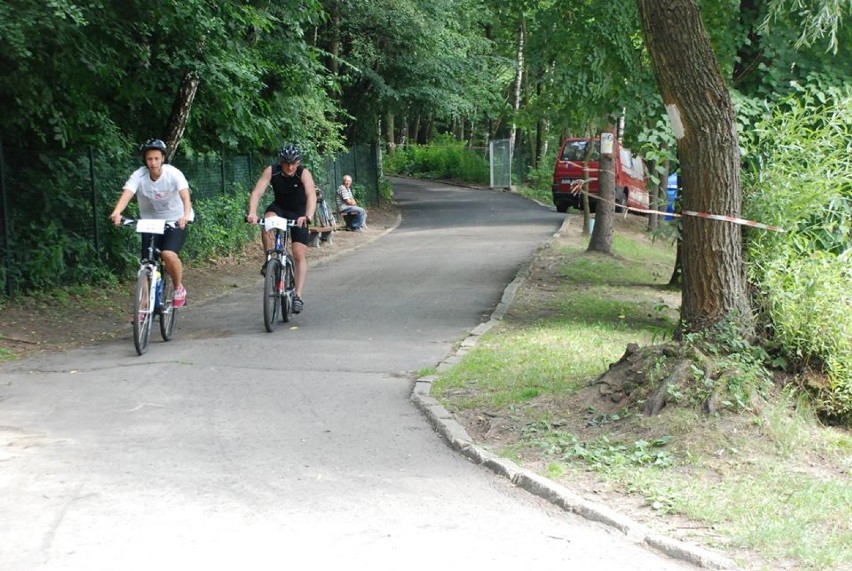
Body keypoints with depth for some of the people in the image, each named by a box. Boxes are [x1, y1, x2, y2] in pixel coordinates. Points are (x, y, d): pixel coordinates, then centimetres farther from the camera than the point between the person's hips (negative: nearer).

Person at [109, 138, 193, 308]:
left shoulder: (173, 174, -19)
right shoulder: (139, 175, -15)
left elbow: (185, 195, -33)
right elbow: (126, 194, -30)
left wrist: (186, 215, -53)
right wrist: (116, 213, -50)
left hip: (175, 222, -3)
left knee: (169, 254, -27)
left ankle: (179, 288, -1)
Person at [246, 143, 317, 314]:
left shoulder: (304, 174, -26)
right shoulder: (271, 171, -21)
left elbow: (311, 196, -41)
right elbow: (257, 192, -31)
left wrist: (308, 216, -59)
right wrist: (252, 213, -49)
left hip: (299, 214, -1)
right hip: (279, 208, 1)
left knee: (299, 254, -10)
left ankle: (298, 296, -6)